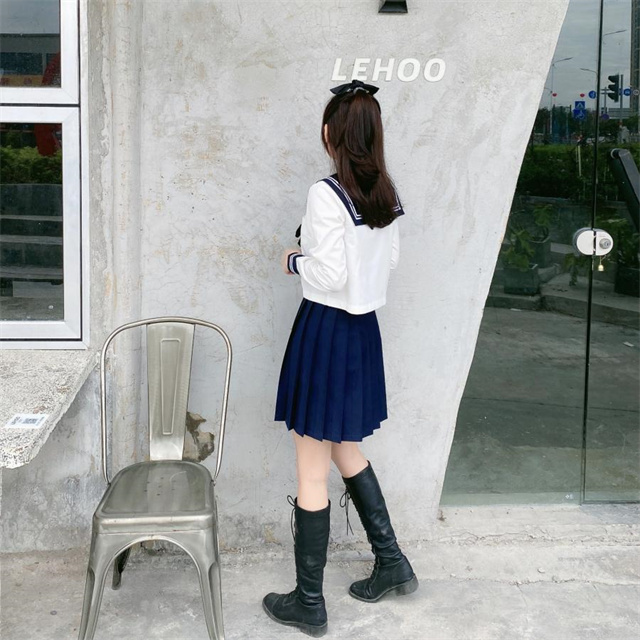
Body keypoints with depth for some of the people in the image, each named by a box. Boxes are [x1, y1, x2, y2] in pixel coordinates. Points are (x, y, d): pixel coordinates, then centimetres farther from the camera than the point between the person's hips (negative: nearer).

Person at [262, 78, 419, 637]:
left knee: (313, 473, 4)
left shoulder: (327, 194, -19)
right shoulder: (389, 196, 3)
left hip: (326, 329, -8)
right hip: (364, 329, 8)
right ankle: (391, 562, 33)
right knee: (346, 451, 25)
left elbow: (330, 275, -22)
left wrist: (296, 261, -3)